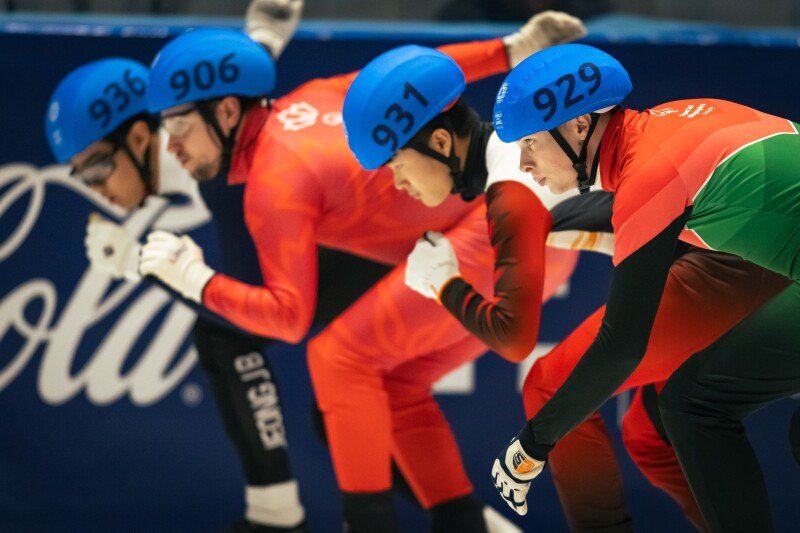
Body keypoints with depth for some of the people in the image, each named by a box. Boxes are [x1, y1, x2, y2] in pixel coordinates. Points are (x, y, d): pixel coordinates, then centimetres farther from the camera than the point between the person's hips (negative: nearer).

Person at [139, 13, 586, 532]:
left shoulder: (274, 183, -12)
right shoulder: (306, 100, 10)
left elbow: (289, 317, -14)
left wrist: (200, 283, -10)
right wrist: (514, 48, 21)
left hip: (502, 230, -10)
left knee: (339, 357, -10)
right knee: (395, 385, 15)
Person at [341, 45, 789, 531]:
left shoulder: (512, 188, -12)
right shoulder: (515, 143, 13)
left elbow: (514, 336, -14)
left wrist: (443, 283, 0)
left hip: (720, 267, -9)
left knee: (554, 391, -2)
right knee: (650, 436, 18)